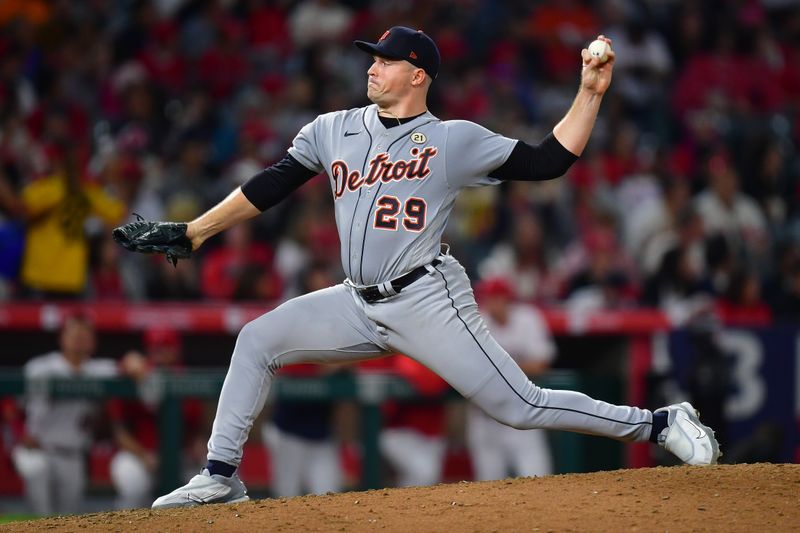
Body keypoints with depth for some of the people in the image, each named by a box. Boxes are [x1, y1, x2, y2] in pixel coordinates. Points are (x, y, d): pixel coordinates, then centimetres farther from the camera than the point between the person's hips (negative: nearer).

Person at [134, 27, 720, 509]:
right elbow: (269, 187, 12)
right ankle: (221, 476, 3)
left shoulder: (457, 140, -2)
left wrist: (589, 94, -11)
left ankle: (659, 424, 0)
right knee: (257, 340, -3)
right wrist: (190, 232, 8)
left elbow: (549, 161, -2)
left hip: (428, 301, -5)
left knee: (521, 406, -11)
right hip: (358, 304, 5)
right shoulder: (333, 130, 10)